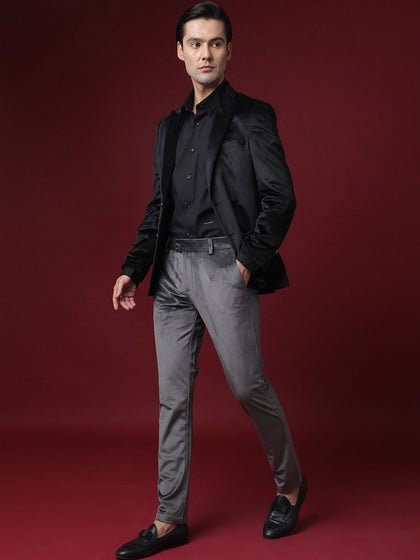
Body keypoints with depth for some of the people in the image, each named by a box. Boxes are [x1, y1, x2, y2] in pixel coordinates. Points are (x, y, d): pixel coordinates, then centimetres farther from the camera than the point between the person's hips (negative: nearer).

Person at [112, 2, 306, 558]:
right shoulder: (170, 126, 18)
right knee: (173, 396, 7)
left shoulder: (251, 116, 0)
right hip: (172, 269, 6)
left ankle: (290, 485, 24)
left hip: (223, 266, -6)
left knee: (248, 384, -2)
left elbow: (281, 198, -6)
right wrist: (133, 268, 12)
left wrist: (249, 261, -12)